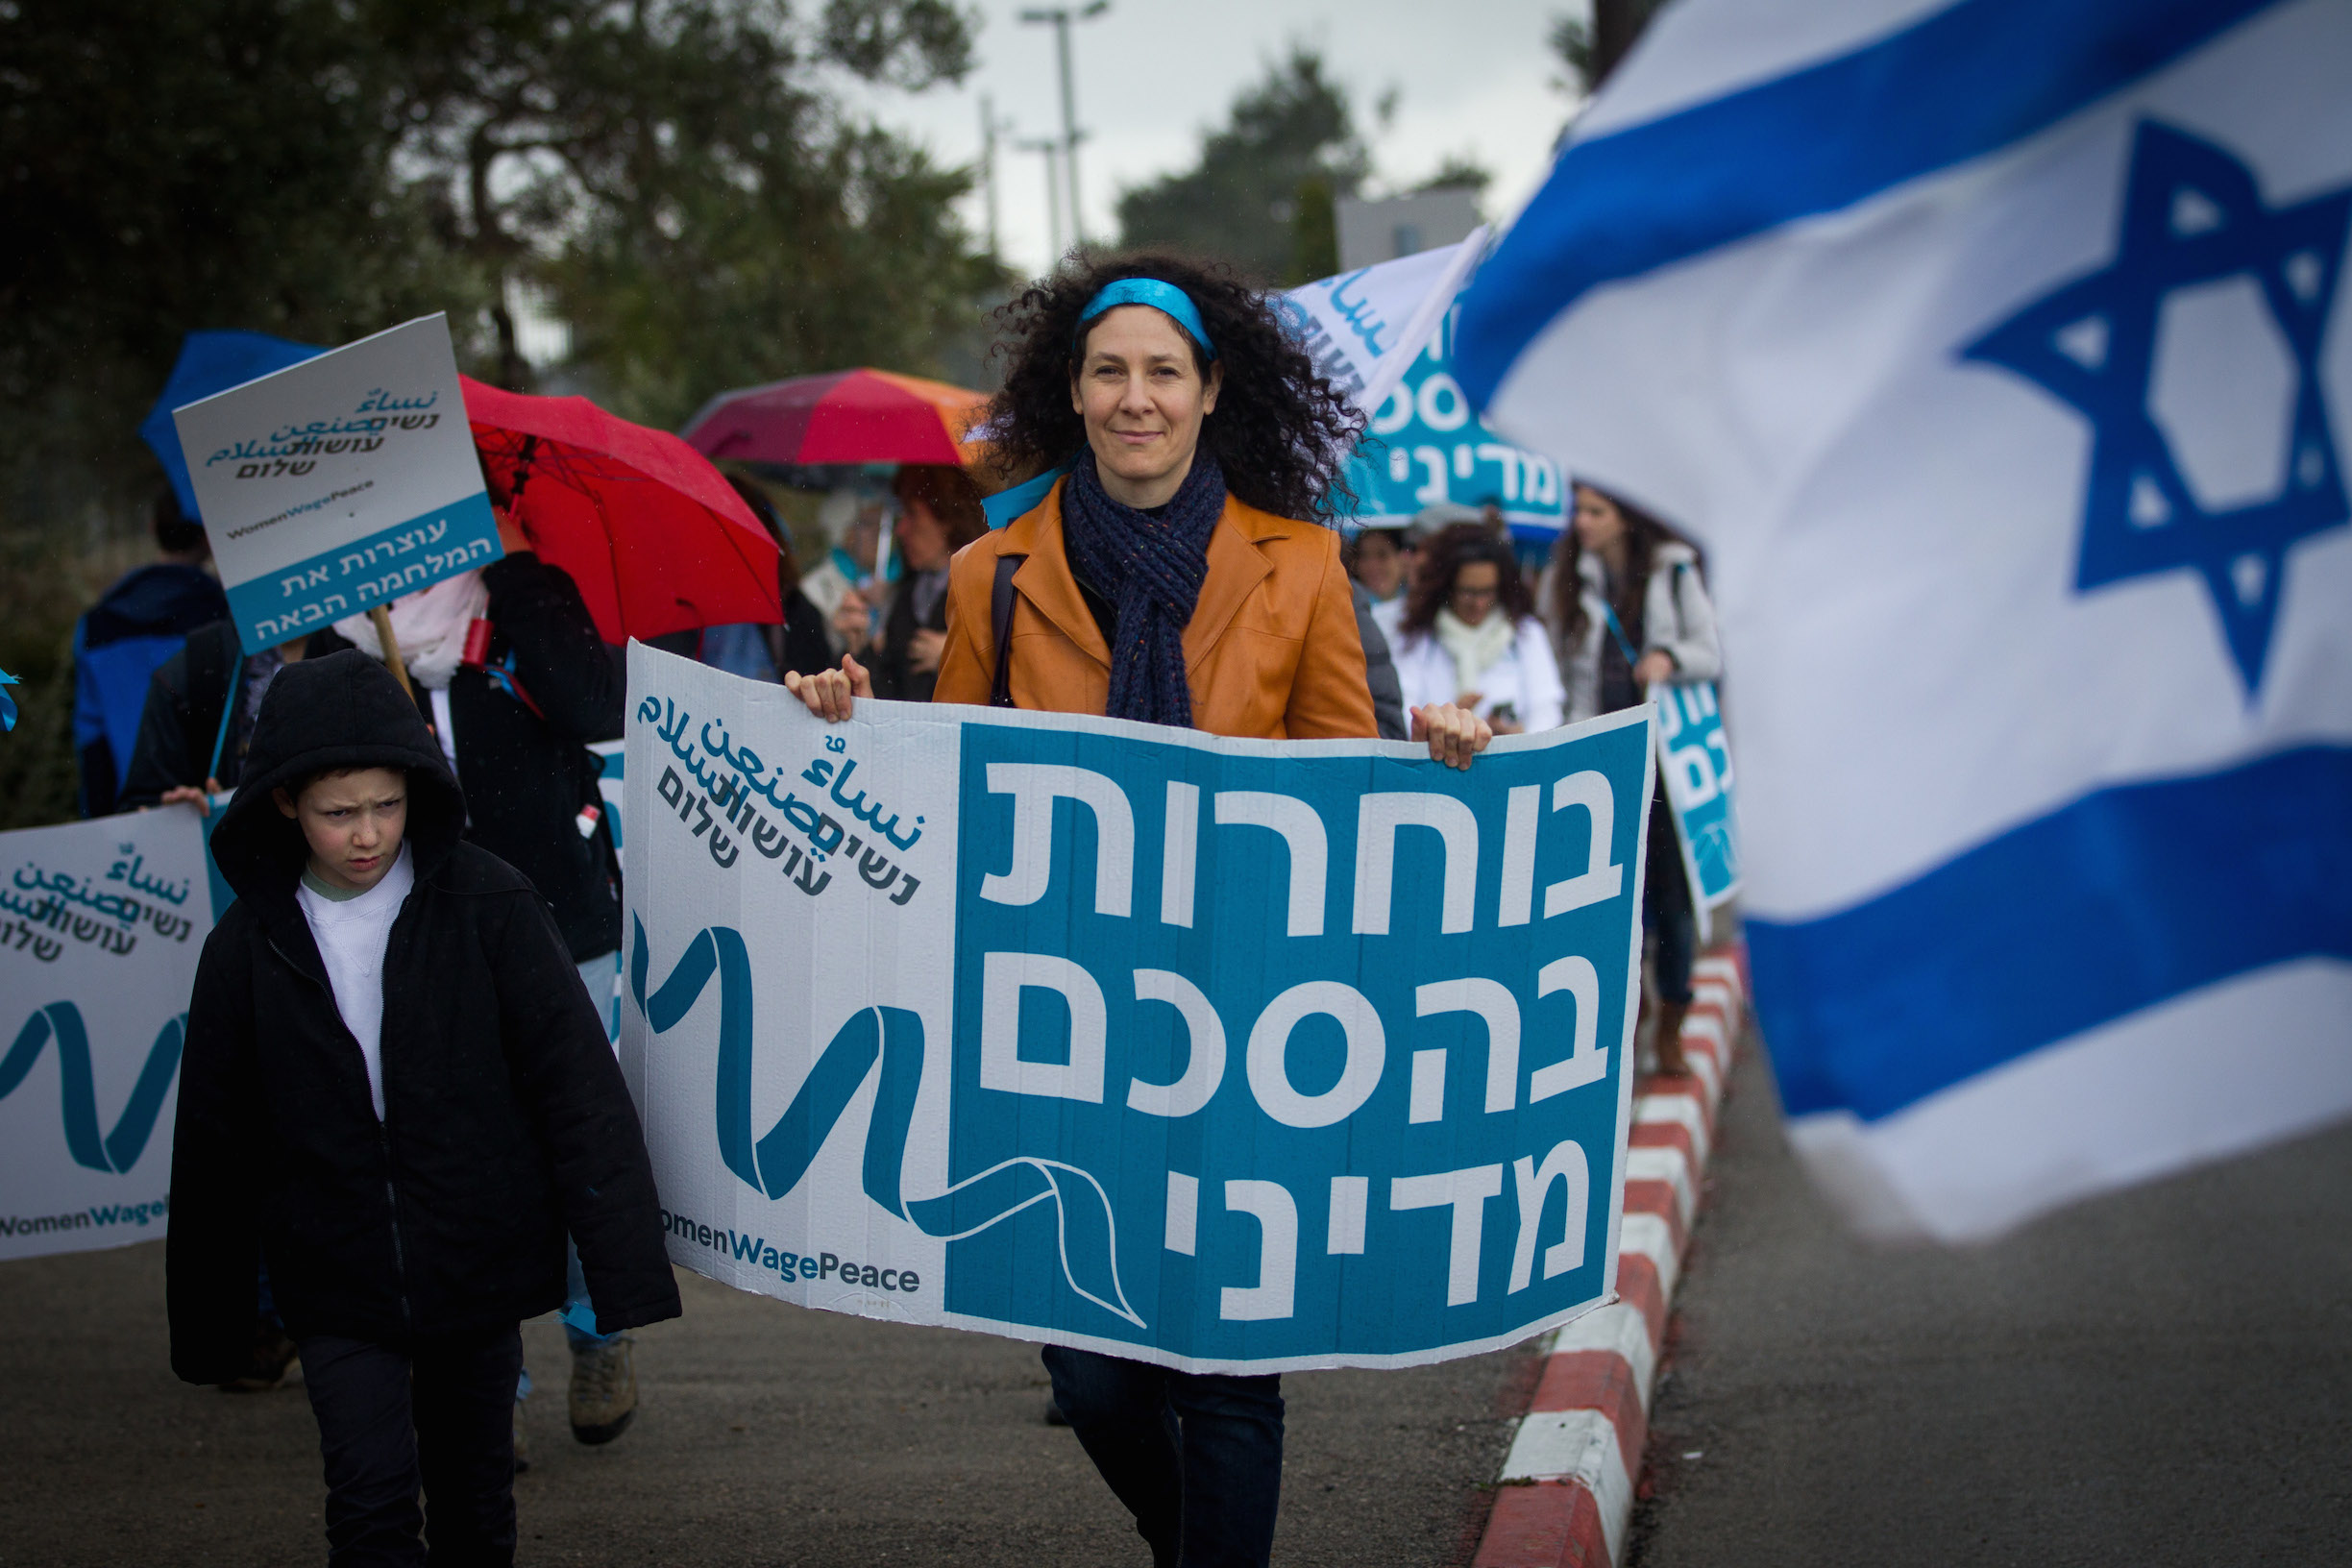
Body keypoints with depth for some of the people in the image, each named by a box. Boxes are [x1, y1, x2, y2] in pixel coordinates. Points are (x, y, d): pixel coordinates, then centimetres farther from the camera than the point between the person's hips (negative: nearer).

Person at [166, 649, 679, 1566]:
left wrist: (625, 1266, -13)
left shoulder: (487, 904, -8)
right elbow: (213, 1141, 6)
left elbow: (575, 1083, -9)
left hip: (478, 1267, 0)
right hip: (339, 1288, 0)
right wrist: (205, 1323, 10)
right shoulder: (249, 945, -4)